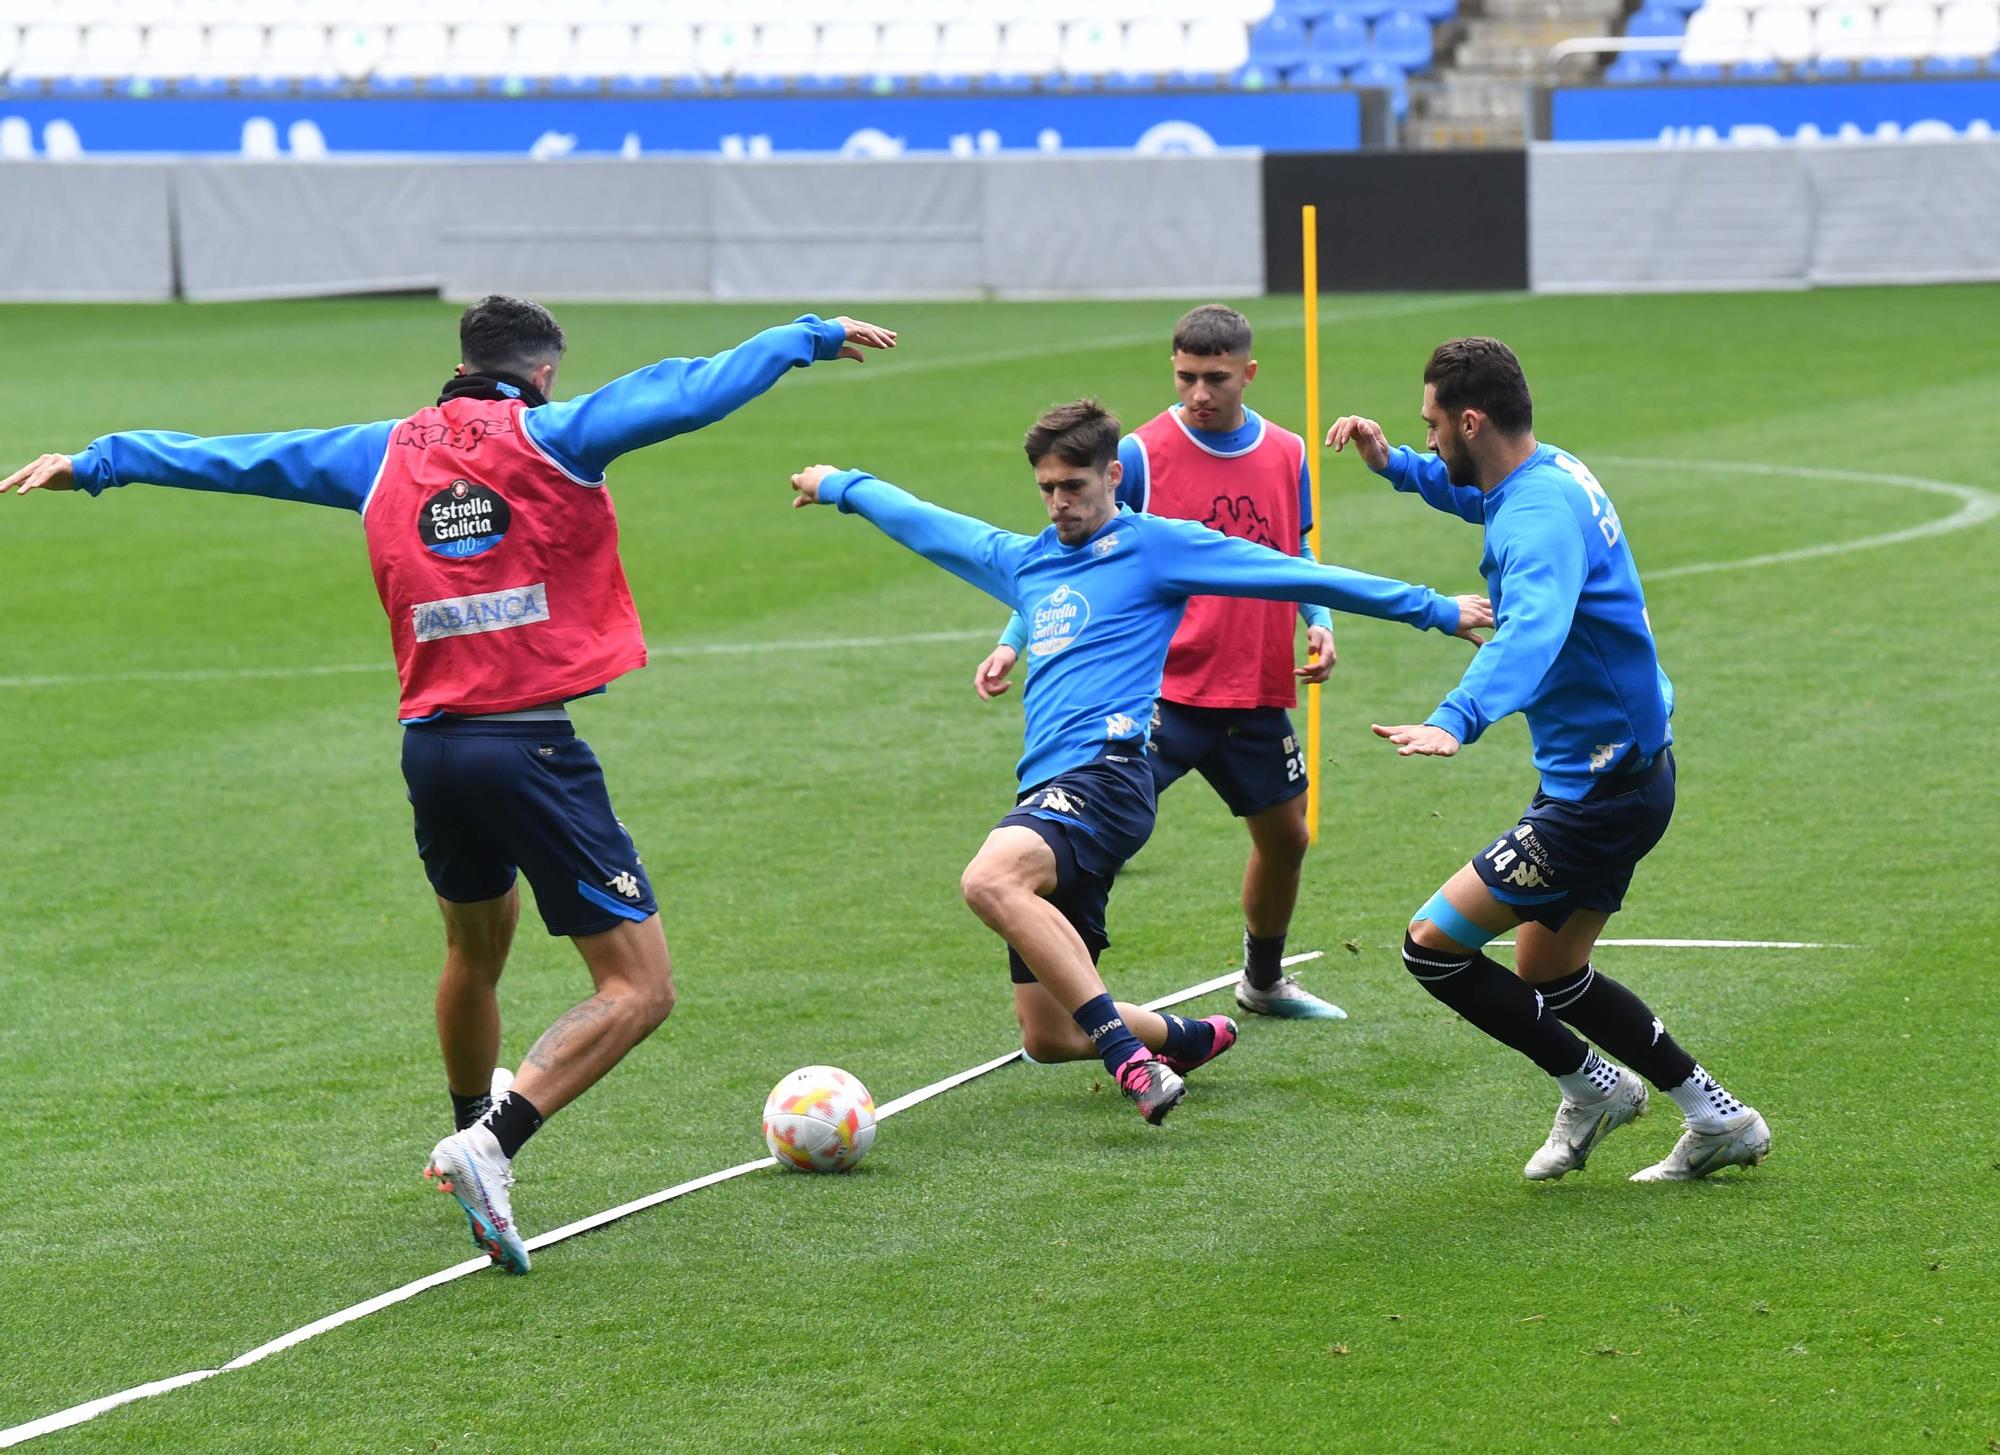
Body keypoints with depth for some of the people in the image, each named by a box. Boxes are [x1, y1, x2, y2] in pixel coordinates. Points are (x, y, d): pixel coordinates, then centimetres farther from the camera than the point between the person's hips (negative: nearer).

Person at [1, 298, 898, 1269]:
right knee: (638, 989, -5)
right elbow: (697, 388, -2)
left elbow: (232, 456, 20)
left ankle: (469, 1127, 51)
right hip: (534, 750, -6)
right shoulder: (552, 437, -1)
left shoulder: (382, 455, 11)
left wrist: (92, 463, 32)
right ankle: (493, 1147, -21)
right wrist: (812, 337, 12)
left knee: (477, 942, 32)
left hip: (431, 744, 6)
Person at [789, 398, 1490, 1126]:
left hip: (1104, 773, -7)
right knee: (1048, 1038, 2)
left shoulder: (1156, 546, 5)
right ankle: (1190, 1039, 29)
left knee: (990, 879, -38)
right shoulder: (1024, 561, 24)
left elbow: (1293, 575, 4)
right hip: (1046, 794, 7)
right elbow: (928, 525, 41)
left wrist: (1434, 609, 3)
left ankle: (1130, 1054, -37)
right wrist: (842, 486, 54)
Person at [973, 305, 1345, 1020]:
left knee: (1286, 836, 18)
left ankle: (1263, 981, 41)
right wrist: (1013, 643, -11)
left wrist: (1320, 624, -2)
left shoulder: (1287, 456, 3)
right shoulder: (1141, 454, -9)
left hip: (1256, 695, 5)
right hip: (1161, 687, -5)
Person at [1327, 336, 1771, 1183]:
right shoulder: (1555, 473, 7)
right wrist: (1394, 464, 16)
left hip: (1597, 792, -11)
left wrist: (1456, 721, -60)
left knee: (1433, 946, -5)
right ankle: (1718, 1121, 25)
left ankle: (1591, 1088, 10)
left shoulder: (1540, 515, -25)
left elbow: (1534, 628, -45)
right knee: (1547, 976, 21)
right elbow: (1477, 495, 32)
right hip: (1629, 770, 11)